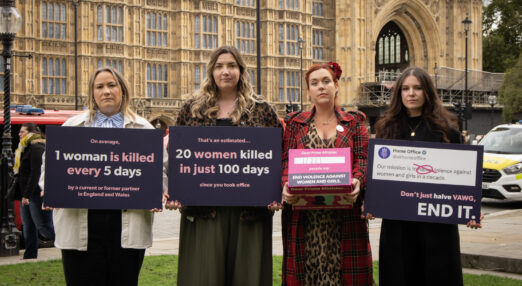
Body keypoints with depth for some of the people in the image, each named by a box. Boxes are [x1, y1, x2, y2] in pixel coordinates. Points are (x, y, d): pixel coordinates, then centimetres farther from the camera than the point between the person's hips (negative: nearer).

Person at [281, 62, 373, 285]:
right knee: (307, 267, 1)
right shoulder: (295, 123, 13)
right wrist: (286, 185, -14)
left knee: (341, 267, -2)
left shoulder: (354, 122, 12)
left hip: (344, 215, -1)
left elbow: (363, 158, 2)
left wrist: (357, 181, -18)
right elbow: (286, 160, 6)